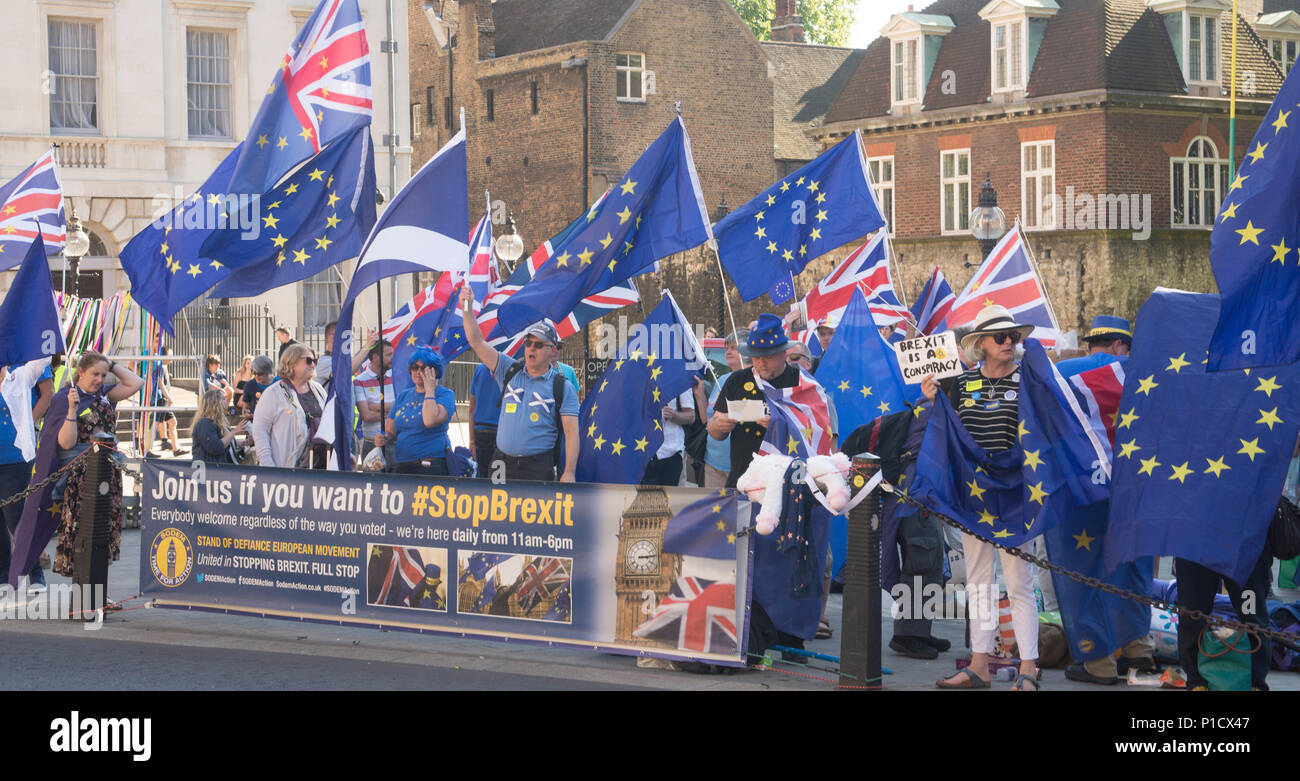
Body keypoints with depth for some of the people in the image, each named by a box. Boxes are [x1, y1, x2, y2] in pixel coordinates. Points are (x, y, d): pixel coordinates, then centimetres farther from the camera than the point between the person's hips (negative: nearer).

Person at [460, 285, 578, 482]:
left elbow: (571, 432, -5)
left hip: (539, 467, -3)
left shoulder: (562, 388, 1)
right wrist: (467, 310, -6)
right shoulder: (509, 371, 11)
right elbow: (477, 344, 6)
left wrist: (569, 473, -14)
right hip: (503, 463, 3)